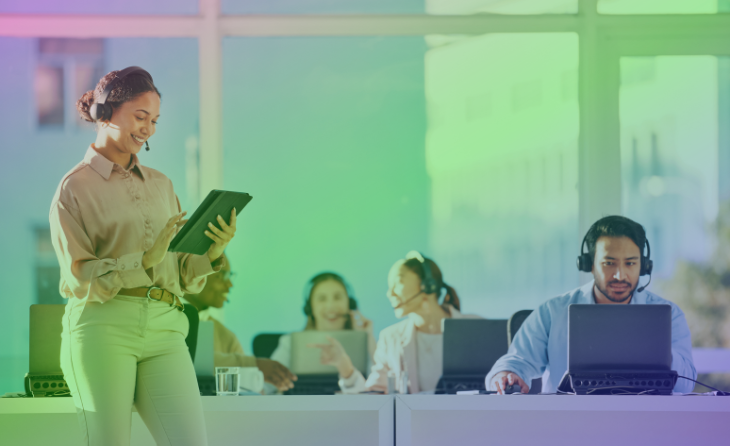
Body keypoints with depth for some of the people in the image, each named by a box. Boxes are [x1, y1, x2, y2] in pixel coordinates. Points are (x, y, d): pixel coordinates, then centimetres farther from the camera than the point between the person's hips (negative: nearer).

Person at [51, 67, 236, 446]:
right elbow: (80, 279, -4)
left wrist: (214, 251, -3)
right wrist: (146, 259, -16)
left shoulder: (161, 185, 21)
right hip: (103, 329, -4)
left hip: (164, 330, 4)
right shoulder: (74, 188, 6)